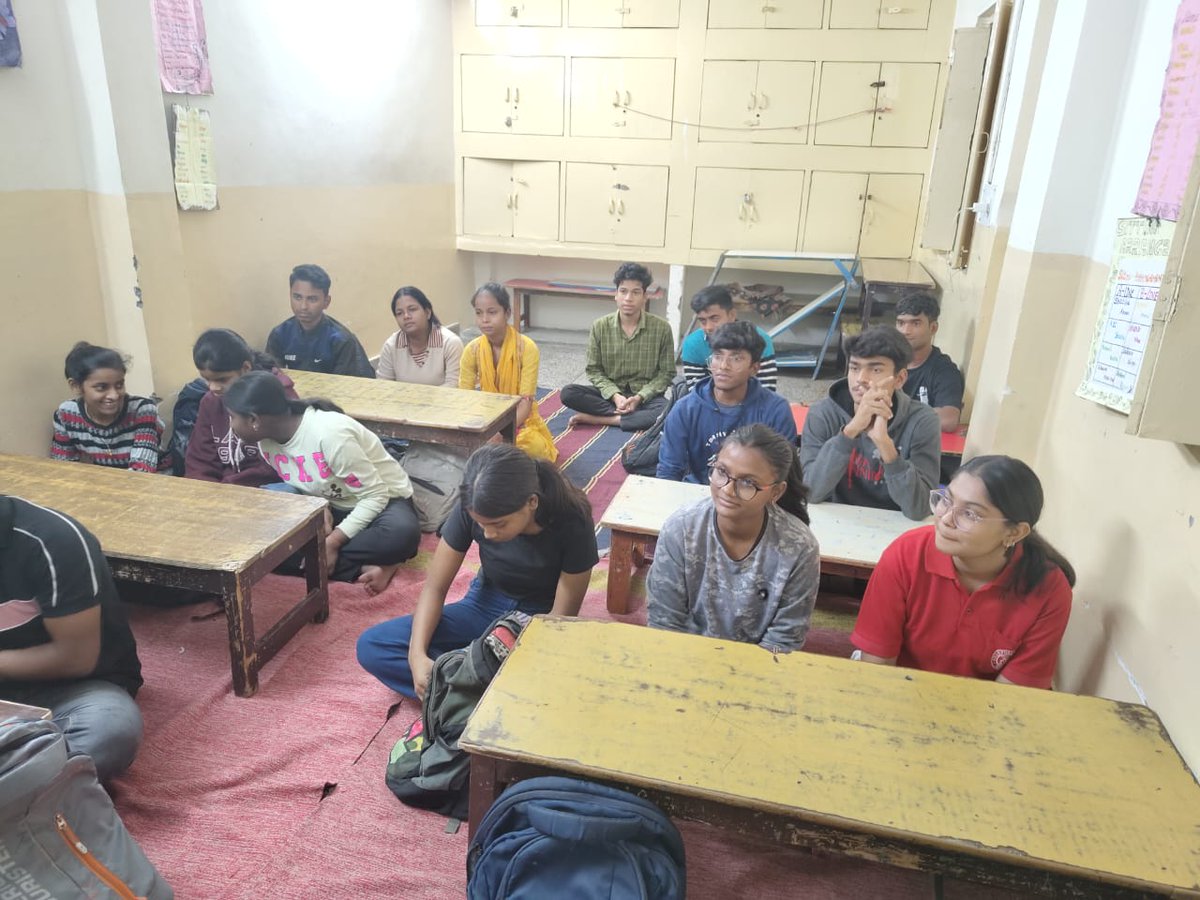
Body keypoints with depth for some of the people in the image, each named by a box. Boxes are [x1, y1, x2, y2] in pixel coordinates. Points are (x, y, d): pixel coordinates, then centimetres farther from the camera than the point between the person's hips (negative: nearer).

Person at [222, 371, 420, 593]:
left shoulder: (329, 434, -31)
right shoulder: (267, 440, -9)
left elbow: (375, 494, -25)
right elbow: (296, 490, 4)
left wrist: (332, 542, -29)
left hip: (382, 501, -6)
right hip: (330, 507, 7)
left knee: (401, 533, -40)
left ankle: (313, 561, -21)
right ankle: (362, 568, -22)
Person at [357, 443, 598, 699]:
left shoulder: (572, 523, -26)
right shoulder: (473, 510, -20)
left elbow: (561, 617, -18)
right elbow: (435, 587, -11)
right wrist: (417, 654, -27)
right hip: (486, 605, 4)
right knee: (371, 645, -15)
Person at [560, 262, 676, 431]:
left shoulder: (661, 328, -7)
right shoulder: (600, 326, -3)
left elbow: (666, 372, -2)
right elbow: (593, 370, 1)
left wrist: (639, 397, -15)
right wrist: (614, 395, -17)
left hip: (645, 395, -1)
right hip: (610, 393, 1)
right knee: (568, 393, -23)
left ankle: (598, 419, -23)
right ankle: (630, 415, -20)